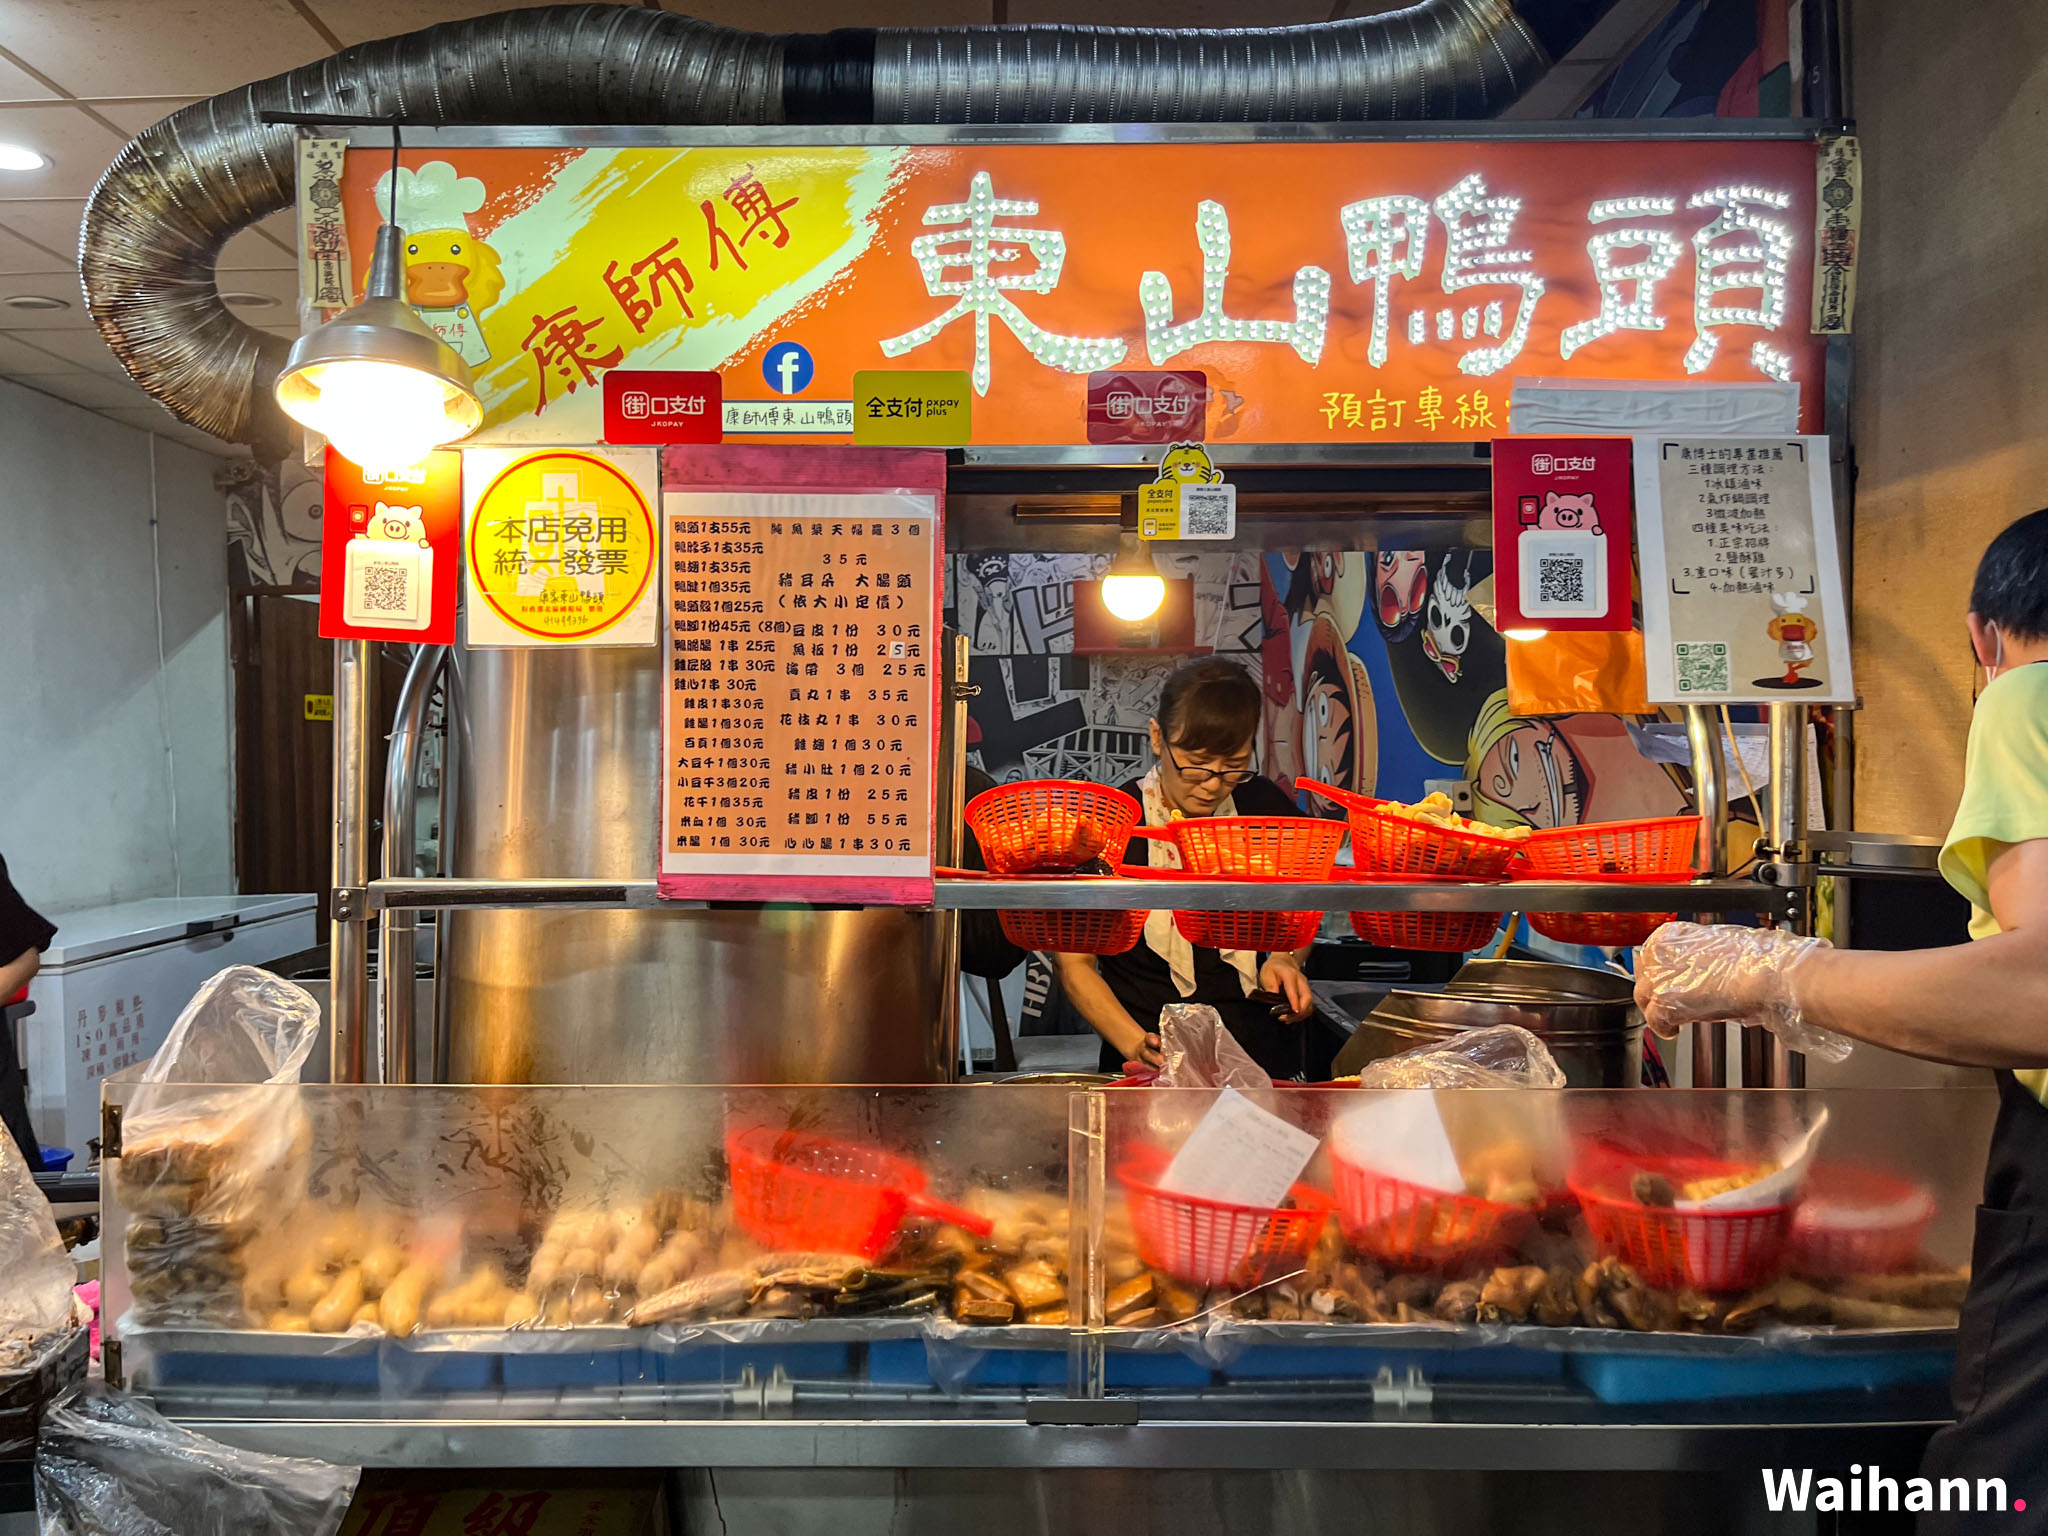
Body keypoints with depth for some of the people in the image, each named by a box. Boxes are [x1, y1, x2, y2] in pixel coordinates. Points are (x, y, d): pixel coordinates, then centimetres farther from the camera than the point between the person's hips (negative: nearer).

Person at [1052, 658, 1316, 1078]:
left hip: (1265, 1056, 3)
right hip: (1153, 1065, -3)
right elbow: (1075, 962, -2)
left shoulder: (1266, 806, 5)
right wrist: (1136, 1045, -16)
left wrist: (1285, 959, 3)